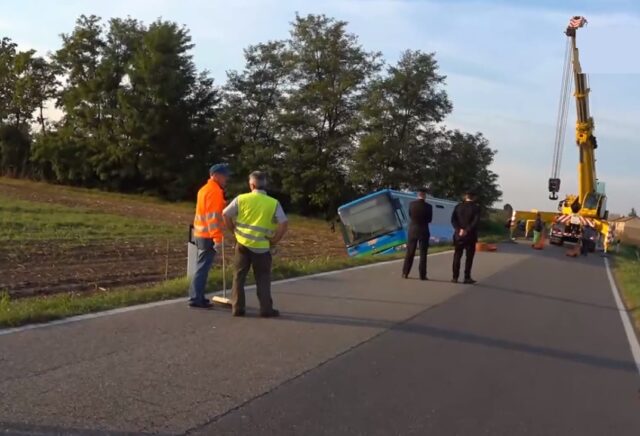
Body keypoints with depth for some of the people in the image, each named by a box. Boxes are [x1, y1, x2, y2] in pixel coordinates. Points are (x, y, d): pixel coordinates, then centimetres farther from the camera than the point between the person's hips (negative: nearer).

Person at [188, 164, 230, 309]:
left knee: (202, 267, 14)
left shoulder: (205, 189, 16)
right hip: (208, 236, -10)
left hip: (201, 234, 10)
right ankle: (196, 299, -3)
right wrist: (217, 239, -22)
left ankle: (197, 296, 20)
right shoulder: (214, 191, -15)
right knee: (203, 268, -6)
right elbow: (213, 217, -21)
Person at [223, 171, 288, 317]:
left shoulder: (241, 199, -2)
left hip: (243, 243, 1)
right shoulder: (274, 203, -3)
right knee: (263, 279, 10)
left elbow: (225, 214, -1)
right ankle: (266, 309, 10)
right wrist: (273, 241, 1)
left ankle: (237, 308, 14)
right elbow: (283, 225, -9)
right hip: (262, 246, -1)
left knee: (239, 277, 12)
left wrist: (234, 230, 12)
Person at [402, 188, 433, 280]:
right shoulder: (428, 206, -11)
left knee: (409, 253, 10)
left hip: (412, 230, 2)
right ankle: (422, 275, 1)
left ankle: (405, 273, 13)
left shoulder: (411, 204, -6)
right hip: (423, 231, -2)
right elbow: (430, 219, 0)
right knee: (423, 254, 3)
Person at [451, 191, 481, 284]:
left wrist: (459, 230, -11)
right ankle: (467, 277, 3)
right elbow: (476, 222, -17)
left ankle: (455, 277, 7)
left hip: (459, 235, 3)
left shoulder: (458, 206, 4)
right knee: (469, 257, 4)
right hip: (470, 236, -2)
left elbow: (453, 220, -5)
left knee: (457, 256, 8)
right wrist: (467, 231, -16)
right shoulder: (476, 207, -5)